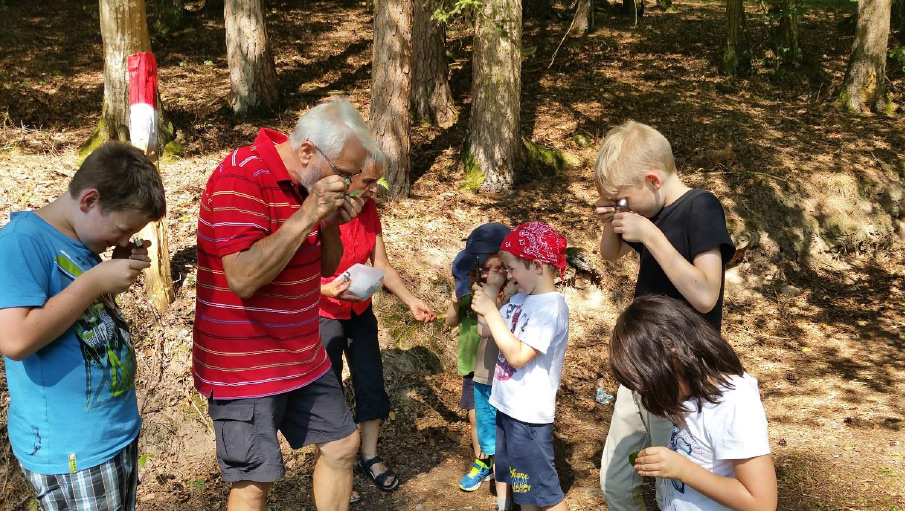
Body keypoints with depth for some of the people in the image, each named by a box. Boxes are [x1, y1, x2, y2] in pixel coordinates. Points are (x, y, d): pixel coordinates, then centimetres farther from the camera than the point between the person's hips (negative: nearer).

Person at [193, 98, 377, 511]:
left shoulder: (308, 183, 5)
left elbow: (327, 267, 12)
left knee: (342, 445, 16)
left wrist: (330, 224, -8)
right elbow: (244, 278, -29)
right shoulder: (240, 178, -21)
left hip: (304, 358, 8)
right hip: (244, 367, -8)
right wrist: (305, 216, -28)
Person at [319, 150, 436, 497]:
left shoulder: (368, 209, -4)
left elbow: (382, 266, -1)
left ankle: (370, 458, 30)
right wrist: (329, 289, -40)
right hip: (322, 316, -6)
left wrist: (411, 301, -12)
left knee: (371, 384, 10)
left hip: (360, 312, 6)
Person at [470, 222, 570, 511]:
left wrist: (490, 310, -23)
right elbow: (486, 332, 11)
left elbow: (517, 355, -28)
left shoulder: (551, 306, -21)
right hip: (506, 406, 9)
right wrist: (489, 296, -1)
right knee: (519, 483, 22)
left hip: (528, 415, -9)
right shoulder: (519, 298, 3)